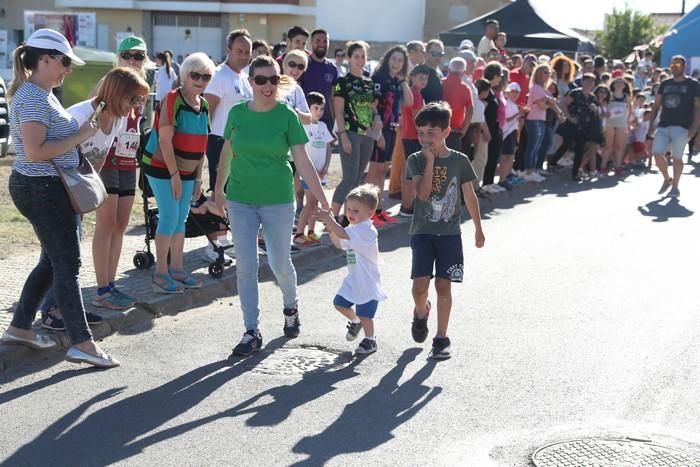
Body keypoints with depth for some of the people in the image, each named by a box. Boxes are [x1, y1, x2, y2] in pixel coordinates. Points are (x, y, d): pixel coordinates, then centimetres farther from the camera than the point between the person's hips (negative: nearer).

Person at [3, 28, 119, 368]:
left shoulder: (41, 94, 13)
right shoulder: (32, 97, -18)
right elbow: (35, 152, -26)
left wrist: (80, 129, 9)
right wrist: (79, 136, -19)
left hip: (47, 189, 10)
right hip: (43, 190, -10)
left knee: (53, 260, 17)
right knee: (68, 265, -6)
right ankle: (81, 343, 0)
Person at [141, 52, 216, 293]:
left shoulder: (204, 104, 8)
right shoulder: (173, 100, -15)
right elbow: (164, 140, -19)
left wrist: (198, 177, 11)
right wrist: (174, 174, -20)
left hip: (187, 170, 7)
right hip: (162, 167, -7)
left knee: (181, 218, 11)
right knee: (169, 216, -9)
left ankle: (176, 268, 21)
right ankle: (160, 274, -1)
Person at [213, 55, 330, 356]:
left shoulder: (287, 115, -8)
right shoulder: (237, 112, 0)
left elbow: (302, 160, -10)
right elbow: (227, 152, 12)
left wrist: (323, 200, -15)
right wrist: (219, 189, 19)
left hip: (278, 201, -2)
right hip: (240, 200, 2)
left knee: (280, 264, 9)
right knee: (245, 266, 1)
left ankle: (291, 307, 40)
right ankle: (252, 332, 11)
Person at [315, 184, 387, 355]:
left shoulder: (366, 230, -24)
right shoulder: (353, 229, 6)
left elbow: (343, 234, -36)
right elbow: (339, 244, 17)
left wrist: (329, 220, -33)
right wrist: (331, 230, 1)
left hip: (368, 282, -9)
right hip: (353, 279, 9)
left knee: (364, 314, 1)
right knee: (339, 303, 15)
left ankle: (370, 340, 22)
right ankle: (355, 322, 40)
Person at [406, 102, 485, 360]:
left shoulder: (459, 161, -1)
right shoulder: (416, 160, -3)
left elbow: (470, 196, 8)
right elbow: (422, 193, -17)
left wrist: (478, 229, 13)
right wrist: (430, 160, -18)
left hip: (449, 233, 0)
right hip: (422, 231, 0)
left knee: (443, 285, 0)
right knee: (420, 285, -8)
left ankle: (441, 338, 12)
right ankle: (421, 312, 27)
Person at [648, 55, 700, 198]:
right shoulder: (665, 84, 13)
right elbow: (656, 105, 15)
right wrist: (651, 123, 5)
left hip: (681, 126, -4)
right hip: (663, 126, 4)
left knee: (677, 157, -2)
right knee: (657, 153, -6)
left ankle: (675, 187, 12)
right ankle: (667, 179, 18)